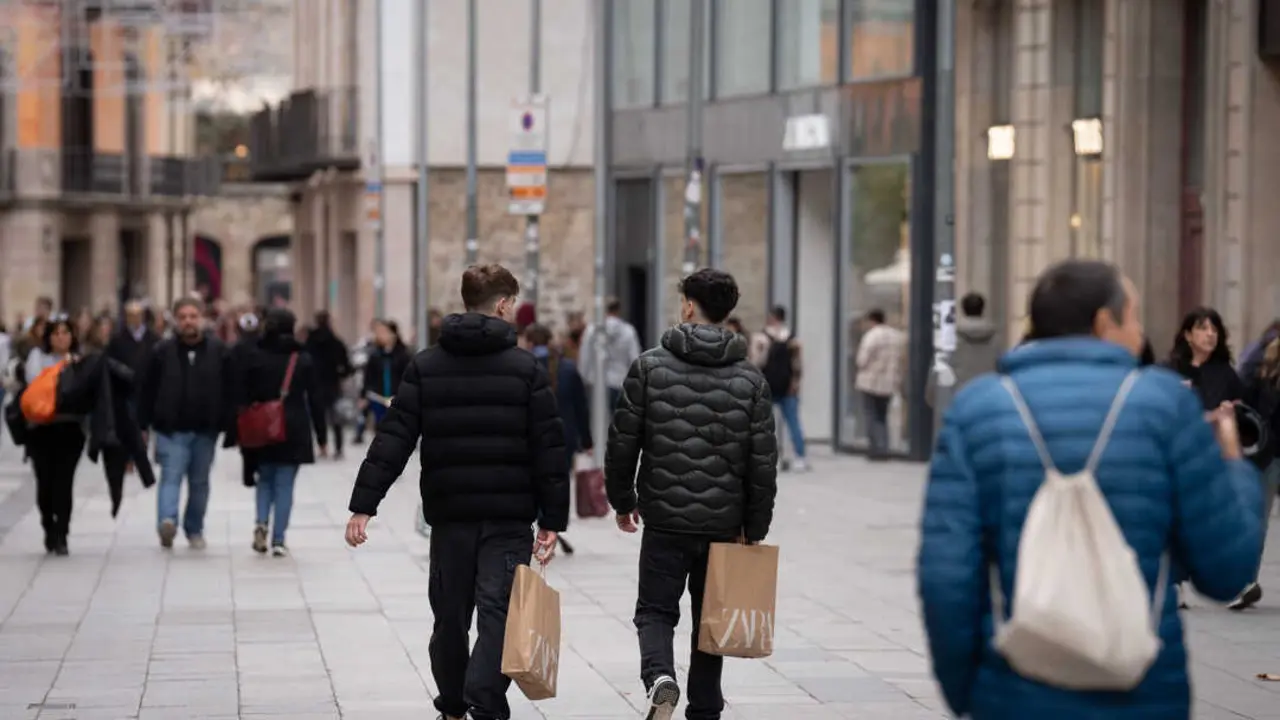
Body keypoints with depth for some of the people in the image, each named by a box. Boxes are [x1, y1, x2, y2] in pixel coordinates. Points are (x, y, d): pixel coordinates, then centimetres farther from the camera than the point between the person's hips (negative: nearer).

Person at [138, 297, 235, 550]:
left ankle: (195, 530, 22)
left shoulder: (219, 351, 0)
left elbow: (229, 393, 0)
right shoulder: (162, 351, -1)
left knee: (200, 482, 11)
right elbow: (148, 391, 1)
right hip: (171, 429, -2)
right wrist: (142, 425, -1)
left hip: (205, 430, 2)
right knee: (171, 475, -15)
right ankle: (167, 521, -31)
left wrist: (230, 429, -3)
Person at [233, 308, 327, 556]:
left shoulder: (251, 356, 0)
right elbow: (316, 401, 3)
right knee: (284, 484, 4)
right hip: (294, 432, 0)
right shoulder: (304, 359, 2)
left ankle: (261, 522, -6)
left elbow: (239, 396, -3)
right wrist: (321, 437, 8)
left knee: (265, 479, 18)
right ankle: (278, 540, -1)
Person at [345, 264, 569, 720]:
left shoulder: (426, 366, 4)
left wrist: (364, 505, -4)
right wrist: (553, 519, -1)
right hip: (510, 515, -3)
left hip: (449, 512, 3)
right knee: (498, 613, -4)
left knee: (450, 615, 14)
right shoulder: (527, 368, -2)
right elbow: (549, 448, -5)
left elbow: (393, 439, -3)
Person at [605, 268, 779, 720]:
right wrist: (754, 529, 7)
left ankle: (660, 678, -18)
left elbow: (622, 442, -4)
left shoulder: (650, 366, -5)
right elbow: (763, 462, -2)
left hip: (664, 519, -2)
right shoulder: (750, 379, -1)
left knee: (655, 610, 9)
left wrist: (622, 500, 11)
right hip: (723, 525, 2)